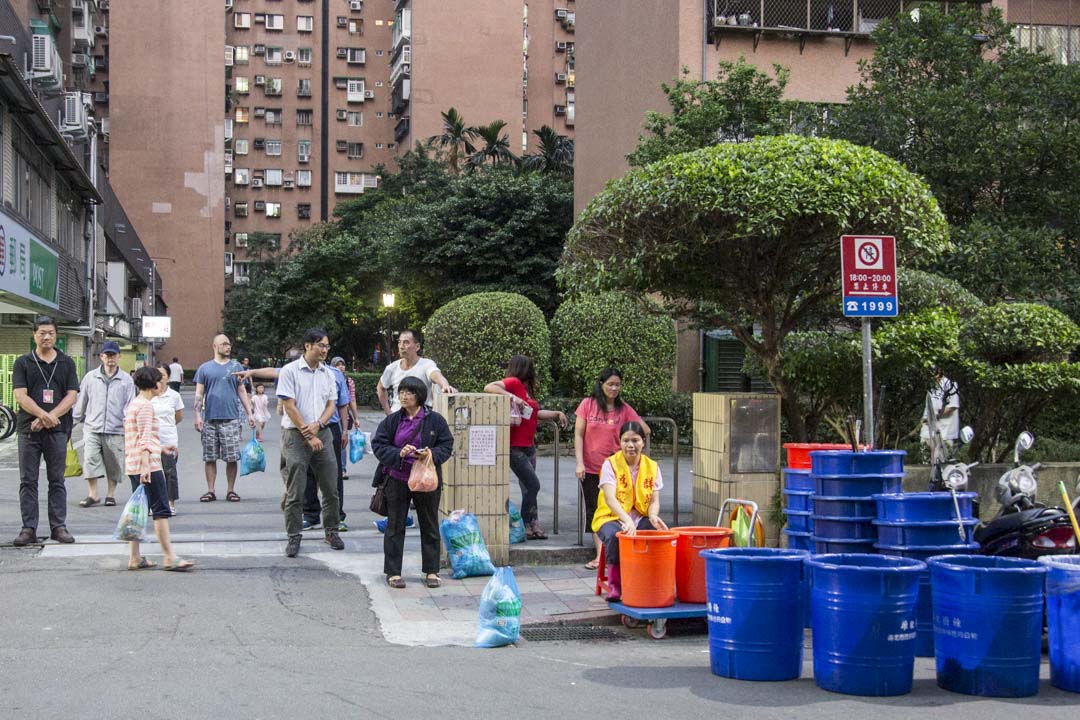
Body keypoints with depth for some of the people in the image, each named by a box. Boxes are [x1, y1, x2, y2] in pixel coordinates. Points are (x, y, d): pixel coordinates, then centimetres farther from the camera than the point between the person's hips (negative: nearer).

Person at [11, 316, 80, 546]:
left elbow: (72, 396, 1)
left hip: (57, 430, 0)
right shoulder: (23, 363, 6)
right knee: (28, 481, 1)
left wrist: (49, 417, -11)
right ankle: (29, 529, 4)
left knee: (57, 481, 4)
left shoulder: (66, 363, 10)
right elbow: (20, 396, -4)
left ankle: (58, 527, 8)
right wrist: (43, 415, -19)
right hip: (29, 429, 0)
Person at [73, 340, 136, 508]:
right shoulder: (90, 377, 6)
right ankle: (92, 494, -4)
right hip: (92, 428, 0)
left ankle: (110, 494, 20)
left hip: (116, 430, 0)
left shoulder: (126, 380, 3)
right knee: (90, 460, -11)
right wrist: (78, 418, 17)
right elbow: (82, 400, 14)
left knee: (114, 464, 6)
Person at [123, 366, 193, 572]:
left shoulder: (134, 404, 18)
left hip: (134, 466, 10)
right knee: (161, 510, -7)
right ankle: (170, 558, -7)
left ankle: (134, 558, 10)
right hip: (148, 465, -10)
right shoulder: (145, 406, -12)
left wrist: (161, 447, 38)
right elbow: (145, 439, -21)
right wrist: (145, 466, -27)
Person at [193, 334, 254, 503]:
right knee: (210, 458, 3)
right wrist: (198, 415, -4)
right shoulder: (204, 368, 7)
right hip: (210, 419, 0)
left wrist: (249, 413, 5)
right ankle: (210, 491, 10)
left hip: (231, 418, 0)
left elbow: (242, 392, 12)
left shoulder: (236, 367, 10)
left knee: (232, 457, -1)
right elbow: (199, 394, 6)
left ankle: (231, 491, 9)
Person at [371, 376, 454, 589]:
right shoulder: (391, 420, 1)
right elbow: (378, 445, -3)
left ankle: (431, 571, 19)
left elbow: (447, 446, -1)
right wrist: (398, 454, -20)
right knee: (395, 526, 5)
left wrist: (431, 454, -21)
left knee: (429, 526, 8)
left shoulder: (435, 420, -1)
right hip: (397, 480, 0)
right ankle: (393, 572, 13)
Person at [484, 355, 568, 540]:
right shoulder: (514, 382, -10)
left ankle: (533, 525, 12)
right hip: (515, 447, -9)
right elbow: (489, 387, -23)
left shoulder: (525, 388, 16)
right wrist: (512, 397, -30)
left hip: (529, 446, 9)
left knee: (528, 488, 9)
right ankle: (527, 525, 1)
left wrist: (557, 413, 26)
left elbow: (534, 413, 24)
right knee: (533, 485, -9)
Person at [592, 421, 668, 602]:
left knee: (660, 534, -29)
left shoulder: (652, 467, 4)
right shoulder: (610, 464, -8)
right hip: (612, 518, -3)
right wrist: (627, 520, -41)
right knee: (615, 536, -38)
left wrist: (653, 515, -25)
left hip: (640, 519, 3)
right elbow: (610, 499, -23)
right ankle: (614, 585, -19)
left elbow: (654, 501, 1)